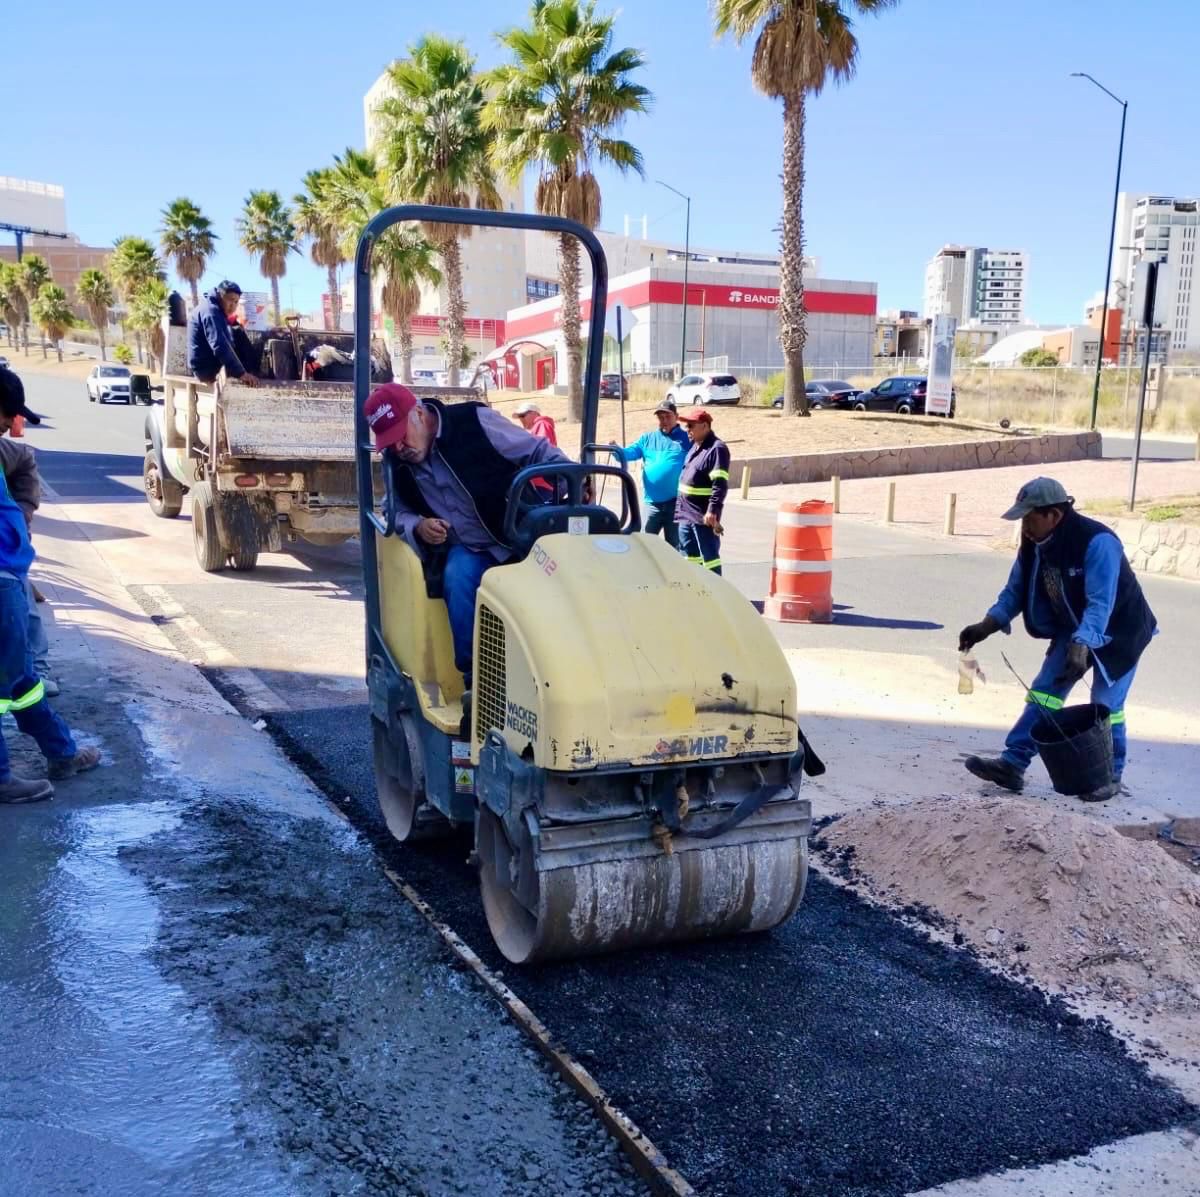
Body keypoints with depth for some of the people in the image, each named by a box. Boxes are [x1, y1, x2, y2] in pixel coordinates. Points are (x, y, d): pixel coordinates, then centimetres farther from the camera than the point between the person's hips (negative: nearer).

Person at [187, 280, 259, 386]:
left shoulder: (215, 310, 18)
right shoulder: (210, 310, -16)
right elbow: (220, 346, -28)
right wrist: (241, 373, -34)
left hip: (210, 366, 10)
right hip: (207, 369, -10)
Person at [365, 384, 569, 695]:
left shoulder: (475, 422, -12)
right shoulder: (397, 464, 3)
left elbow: (539, 452, -7)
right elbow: (398, 511, 14)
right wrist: (417, 527, -10)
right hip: (468, 550, 3)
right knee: (458, 578, -31)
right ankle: (472, 674, -20)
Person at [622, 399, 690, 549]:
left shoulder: (687, 438, 2)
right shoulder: (647, 438, 13)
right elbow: (630, 452, 1)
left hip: (676, 502, -3)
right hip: (653, 502, 3)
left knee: (675, 546, 8)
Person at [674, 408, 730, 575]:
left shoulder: (717, 448, -14)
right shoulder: (695, 447, 15)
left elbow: (720, 484, -21)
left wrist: (713, 510, -27)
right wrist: (680, 508, 23)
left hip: (704, 516, -9)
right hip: (686, 514, 9)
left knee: (709, 555, -2)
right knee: (689, 555, 15)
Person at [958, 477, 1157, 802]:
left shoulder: (1098, 542, -33)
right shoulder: (1034, 544, -10)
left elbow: (1100, 604, -38)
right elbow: (1016, 591, -2)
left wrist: (1081, 647, -50)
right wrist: (985, 627, -14)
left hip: (1118, 632, -6)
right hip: (1074, 630, 6)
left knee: (1106, 705, -2)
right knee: (1044, 691, -2)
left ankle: (1110, 775, 16)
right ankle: (1013, 764, -3)